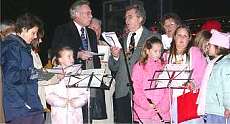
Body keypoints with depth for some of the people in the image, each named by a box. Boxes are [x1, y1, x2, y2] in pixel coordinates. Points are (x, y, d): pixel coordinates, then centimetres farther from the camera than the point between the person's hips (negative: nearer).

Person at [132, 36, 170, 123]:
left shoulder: (164, 67, 10)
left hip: (162, 112, 2)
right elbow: (136, 90, -3)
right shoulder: (139, 66, 4)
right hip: (143, 111, -1)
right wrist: (146, 104, -15)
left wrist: (163, 106, -9)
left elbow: (168, 89, 4)